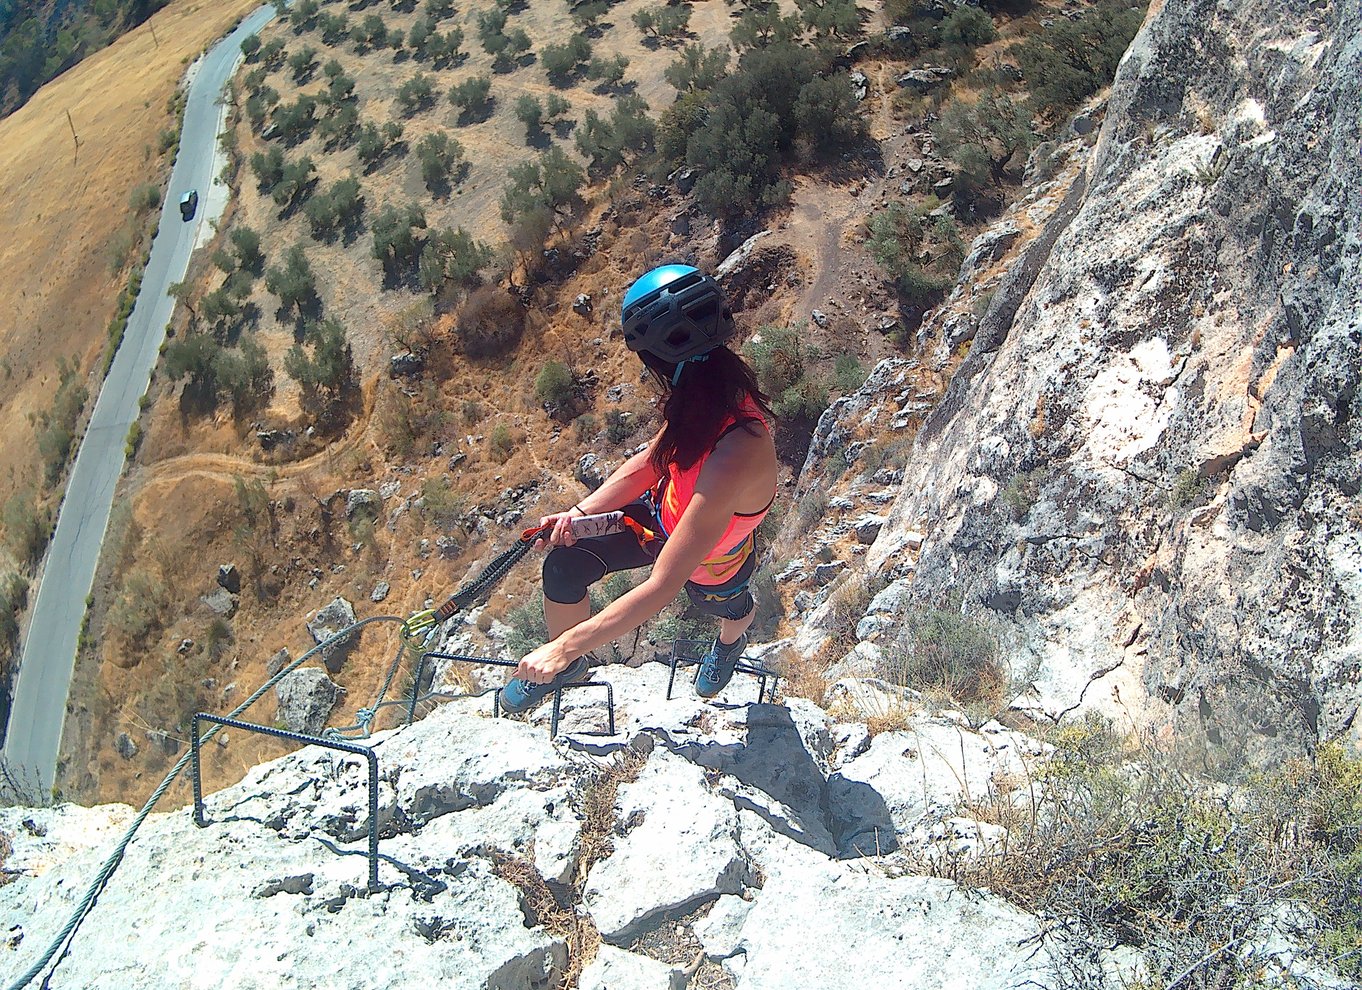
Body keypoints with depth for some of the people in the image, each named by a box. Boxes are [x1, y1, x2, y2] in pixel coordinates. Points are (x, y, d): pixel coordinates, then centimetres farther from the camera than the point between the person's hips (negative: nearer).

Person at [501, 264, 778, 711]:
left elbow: (661, 588, -46)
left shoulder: (732, 459, -48)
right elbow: (649, 462, -5)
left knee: (727, 608, 30)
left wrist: (565, 646, -42)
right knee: (564, 564, -9)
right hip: (664, 511, 5)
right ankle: (568, 664, 21)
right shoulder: (716, 388, -25)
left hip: (707, 564, -5)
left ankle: (730, 641, 69)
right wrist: (579, 512, -16)